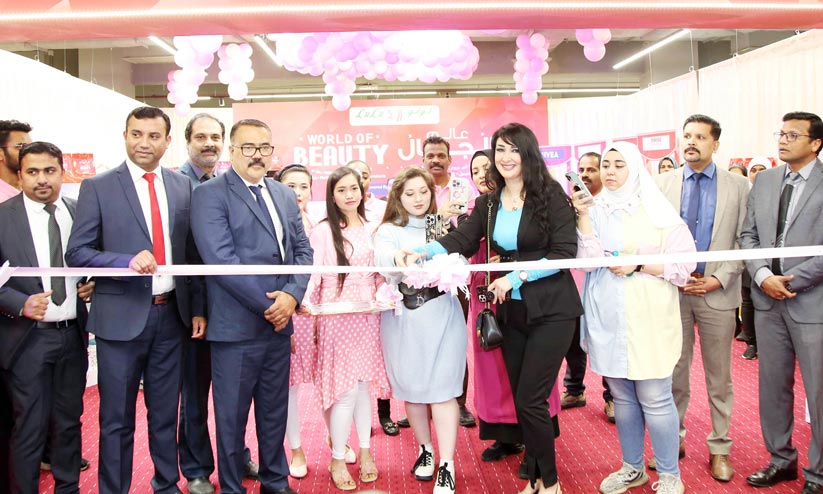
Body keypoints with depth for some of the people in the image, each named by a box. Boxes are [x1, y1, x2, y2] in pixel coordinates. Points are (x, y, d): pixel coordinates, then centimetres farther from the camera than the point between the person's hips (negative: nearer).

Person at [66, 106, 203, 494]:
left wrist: (197, 308, 8)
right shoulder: (97, 188, -3)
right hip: (121, 316, -3)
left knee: (166, 413, 15)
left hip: (171, 314, 3)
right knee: (117, 419, 8)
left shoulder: (182, 186, 8)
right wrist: (129, 261, -22)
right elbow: (77, 253, -7)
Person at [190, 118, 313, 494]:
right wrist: (267, 305, -15)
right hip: (236, 326, -6)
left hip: (279, 323, 6)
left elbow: (302, 250, 10)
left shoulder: (285, 195, 12)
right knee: (232, 417, 7)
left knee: (275, 411, 18)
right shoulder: (210, 194, -8)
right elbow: (221, 259, -17)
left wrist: (292, 294, -8)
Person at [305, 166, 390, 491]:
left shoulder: (372, 230, 8)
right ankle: (337, 460, 14)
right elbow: (313, 275, -11)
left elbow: (379, 274, 13)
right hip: (337, 316, -4)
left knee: (364, 386, 11)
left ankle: (365, 451, 26)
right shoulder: (323, 230, -6)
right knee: (346, 390, -2)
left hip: (368, 316, 4)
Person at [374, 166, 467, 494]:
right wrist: (399, 260, -40)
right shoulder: (388, 231, 3)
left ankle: (447, 465, 2)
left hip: (442, 314, 0)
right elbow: (383, 261, -18)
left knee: (442, 388, -4)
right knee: (412, 388, 9)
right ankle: (425, 449, 30)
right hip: (404, 318, 0)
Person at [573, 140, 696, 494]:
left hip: (648, 318, -3)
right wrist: (583, 216, -15)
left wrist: (637, 264, -14)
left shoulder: (656, 210, -2)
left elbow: (684, 265, -5)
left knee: (654, 398, -1)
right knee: (622, 397, 12)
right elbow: (589, 260, -7)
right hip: (608, 319, 3)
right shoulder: (595, 209, 6)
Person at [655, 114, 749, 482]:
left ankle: (719, 448, 23)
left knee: (719, 377, 10)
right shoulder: (662, 184, 3)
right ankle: (673, 438, 26)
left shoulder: (738, 186, 1)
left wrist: (718, 279, -10)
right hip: (672, 290, 1)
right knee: (673, 373, 10)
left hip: (718, 293, -1)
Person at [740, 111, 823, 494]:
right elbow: (748, 235, 9)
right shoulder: (764, 180, 9)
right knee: (773, 386, 13)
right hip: (768, 300, 5)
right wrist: (763, 276, -6)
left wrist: (791, 281, -14)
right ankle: (781, 459, 29)